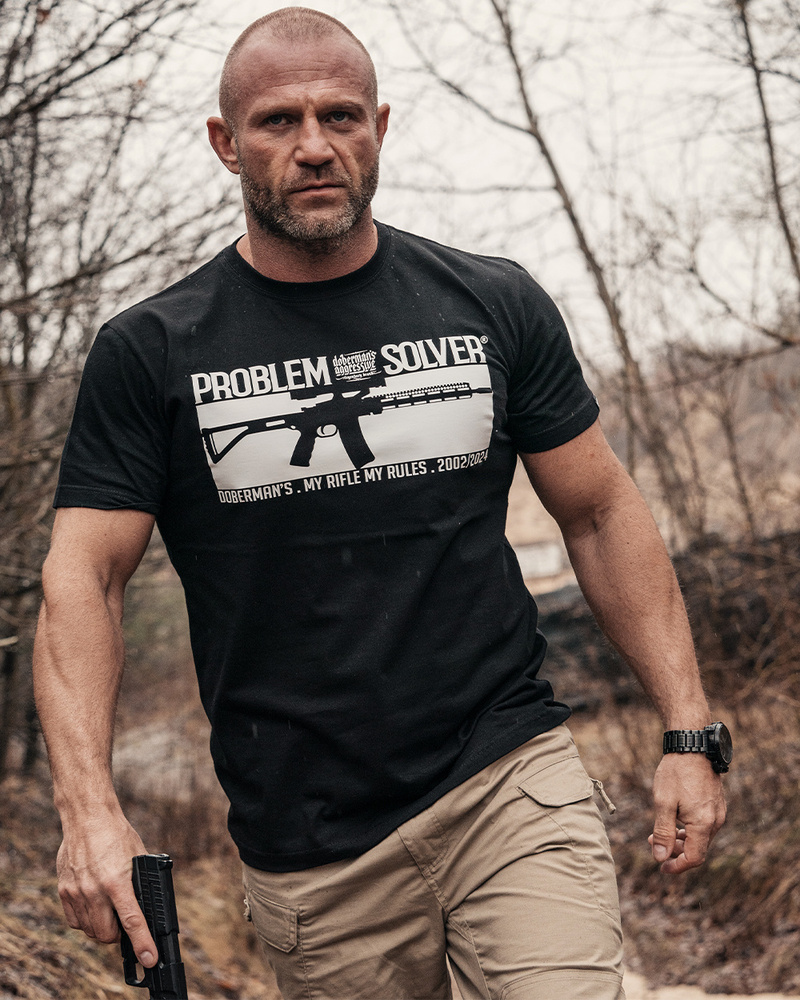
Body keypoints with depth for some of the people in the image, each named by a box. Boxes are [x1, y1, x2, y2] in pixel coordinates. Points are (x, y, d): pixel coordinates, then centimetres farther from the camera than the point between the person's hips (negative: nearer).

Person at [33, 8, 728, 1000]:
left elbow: (602, 515, 9)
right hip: (311, 851, 0)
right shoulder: (151, 352, -1)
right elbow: (82, 579, -3)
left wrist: (688, 731, 3)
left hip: (513, 779, 1)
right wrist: (89, 806, -17)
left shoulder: (496, 307, 4)